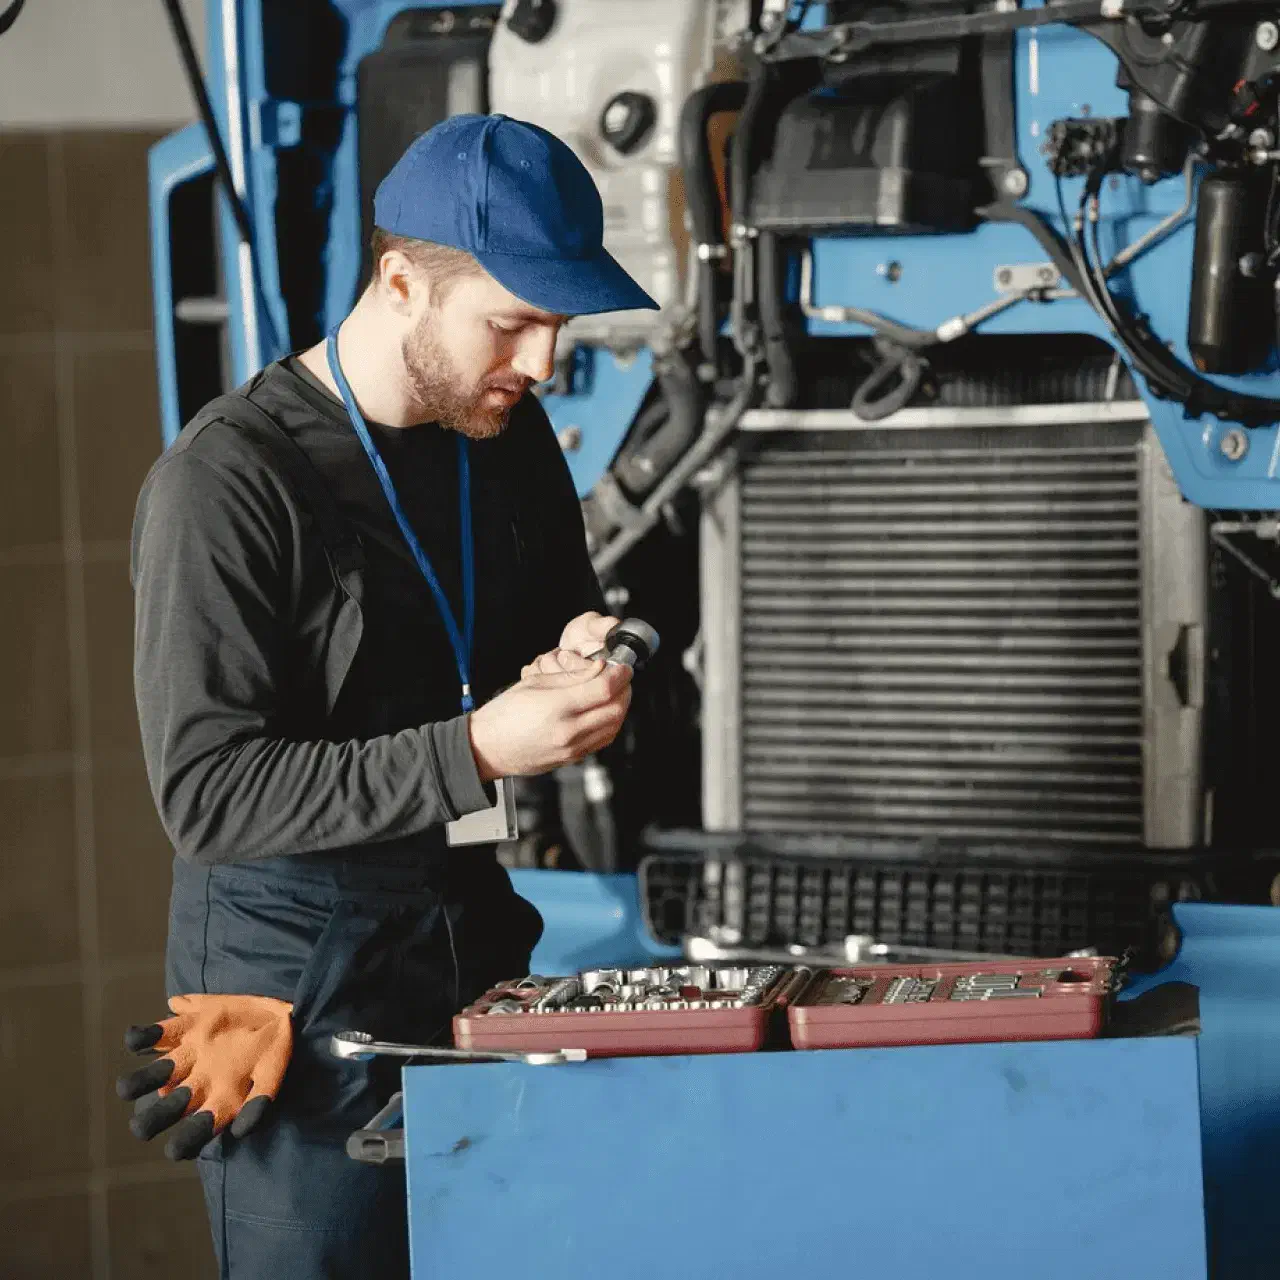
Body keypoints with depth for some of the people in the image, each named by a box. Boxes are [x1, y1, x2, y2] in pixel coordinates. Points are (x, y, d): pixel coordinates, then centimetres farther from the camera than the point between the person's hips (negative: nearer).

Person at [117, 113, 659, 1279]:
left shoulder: (511, 436, 5)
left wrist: (582, 658, -3)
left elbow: (565, 606, 23)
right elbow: (206, 793, -20)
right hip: (301, 983, -6)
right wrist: (477, 751, -28)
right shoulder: (229, 480, -16)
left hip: (480, 944, 6)